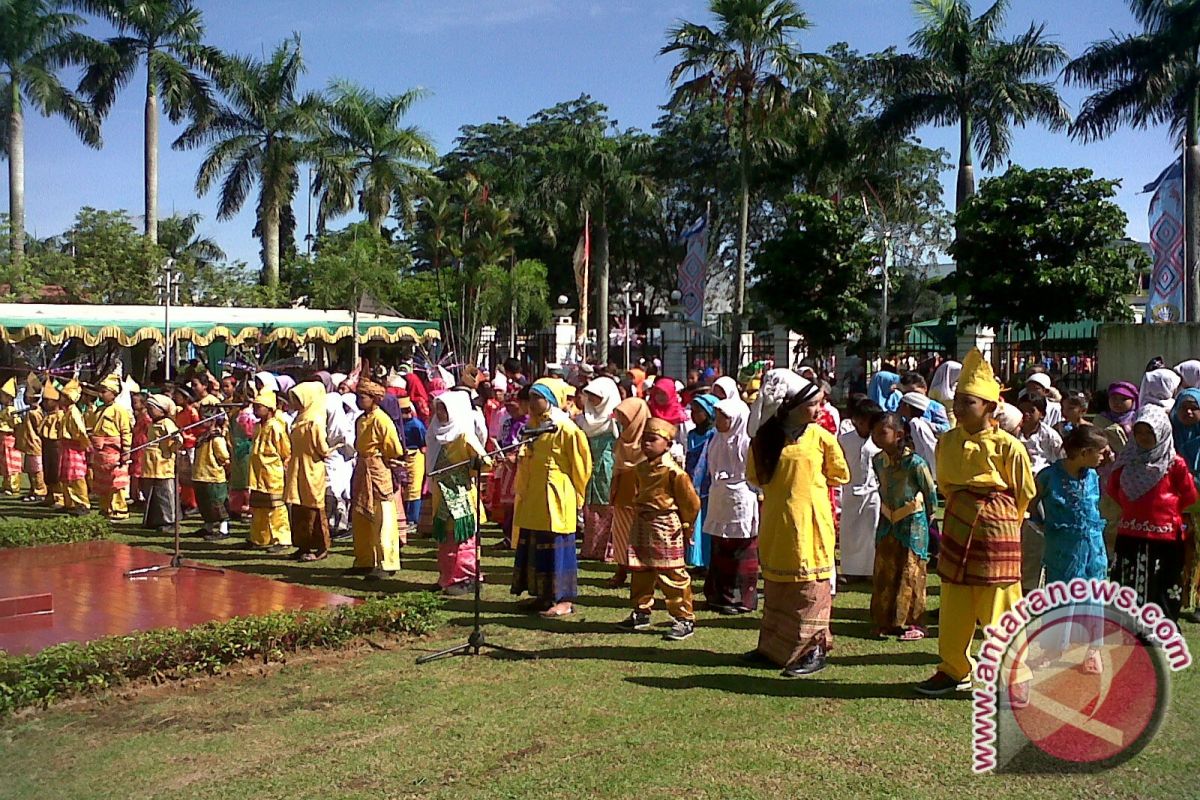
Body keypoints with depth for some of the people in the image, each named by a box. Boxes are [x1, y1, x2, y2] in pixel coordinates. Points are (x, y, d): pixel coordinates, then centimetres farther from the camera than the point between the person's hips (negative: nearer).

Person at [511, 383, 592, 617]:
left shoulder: (566, 429, -13)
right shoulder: (532, 426, 11)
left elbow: (581, 465, -9)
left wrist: (576, 496, -4)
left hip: (556, 499, -8)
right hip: (532, 498, 8)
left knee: (557, 547, -4)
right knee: (533, 546, 12)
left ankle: (564, 600, 4)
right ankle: (542, 595, 23)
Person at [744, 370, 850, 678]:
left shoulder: (820, 436, -3)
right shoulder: (765, 438, 1)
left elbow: (840, 475, 8)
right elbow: (755, 476, 12)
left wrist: (812, 483, 5)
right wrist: (782, 486, 4)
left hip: (810, 522, -3)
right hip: (776, 523, 3)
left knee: (810, 586, 0)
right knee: (775, 583, 13)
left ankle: (814, 649, 10)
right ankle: (773, 646, 25)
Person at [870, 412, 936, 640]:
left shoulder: (914, 462, -20)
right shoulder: (878, 460, -1)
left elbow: (930, 491, -7)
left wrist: (928, 517, 4)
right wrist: (885, 511, 15)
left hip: (912, 522, -6)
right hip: (887, 522, 6)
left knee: (911, 574, 1)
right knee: (884, 572, 9)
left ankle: (911, 622, 11)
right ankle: (885, 621, 20)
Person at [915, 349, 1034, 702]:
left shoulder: (1008, 446, -13)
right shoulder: (948, 441, 2)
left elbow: (1025, 492, 1)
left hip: (995, 529, -5)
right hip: (957, 527, 5)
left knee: (999, 610, 0)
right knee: (954, 607, 12)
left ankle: (1016, 678, 13)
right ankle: (954, 670, 25)